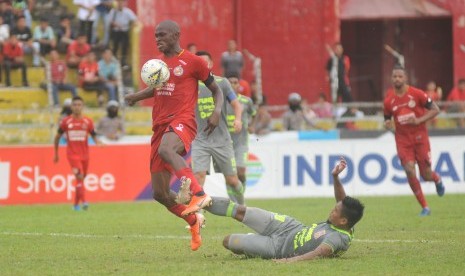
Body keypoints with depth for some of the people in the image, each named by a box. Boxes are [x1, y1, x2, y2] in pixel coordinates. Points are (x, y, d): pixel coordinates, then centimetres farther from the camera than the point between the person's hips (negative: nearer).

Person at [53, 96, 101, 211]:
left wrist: (97, 142, -18)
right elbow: (57, 137, 10)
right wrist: (56, 154, 13)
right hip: (72, 154, -3)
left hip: (84, 154, 3)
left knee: (81, 179, 10)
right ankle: (84, 201, -29)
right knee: (79, 176, -20)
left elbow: (94, 136, 5)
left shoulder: (88, 122, 2)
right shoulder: (66, 122, 0)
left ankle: (76, 204, 23)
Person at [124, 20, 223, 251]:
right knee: (160, 194, 3)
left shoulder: (192, 61, 1)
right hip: (160, 126, 7)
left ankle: (199, 193, -52)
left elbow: (216, 89, 9)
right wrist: (136, 96, 14)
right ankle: (194, 220, 26)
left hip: (182, 121, -7)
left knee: (165, 149, -43)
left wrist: (217, 111, -11)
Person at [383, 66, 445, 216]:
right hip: (402, 140, 1)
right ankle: (424, 207, -5)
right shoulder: (389, 100, 0)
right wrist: (387, 124, -12)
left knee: (426, 175, -1)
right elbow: (387, 120, 13)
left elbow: (435, 110, -6)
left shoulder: (417, 94, -9)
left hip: (420, 137, -1)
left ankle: (437, 179, 41)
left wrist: (419, 120, -19)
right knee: (409, 170, -17)